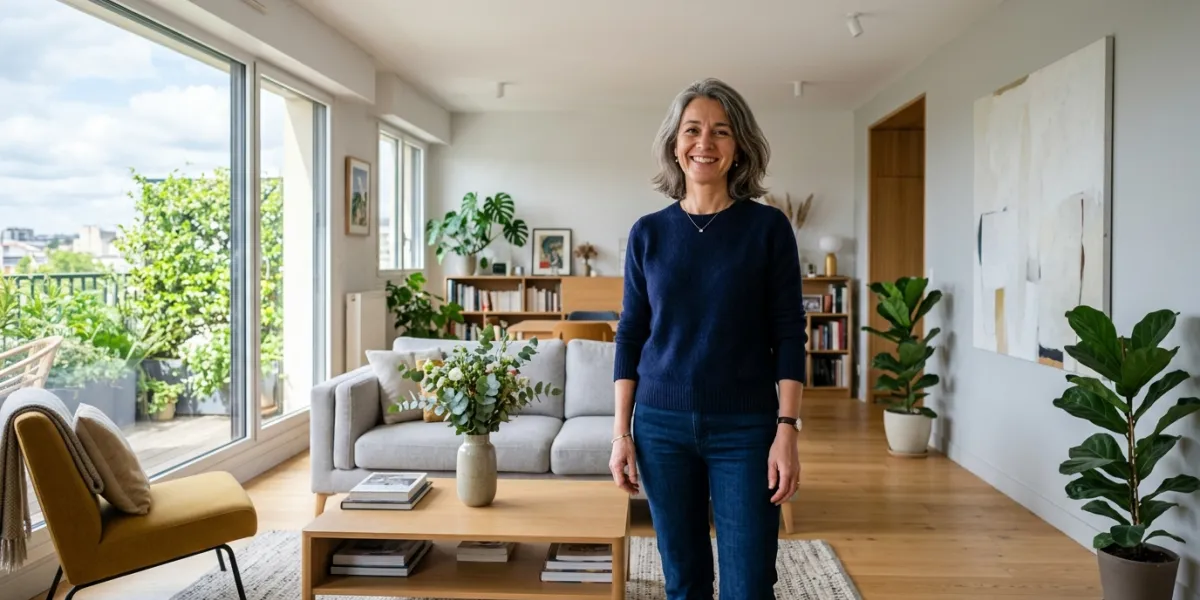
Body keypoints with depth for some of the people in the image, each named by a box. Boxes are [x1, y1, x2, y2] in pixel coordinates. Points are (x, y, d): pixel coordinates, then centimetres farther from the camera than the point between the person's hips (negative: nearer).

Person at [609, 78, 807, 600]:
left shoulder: (768, 227, -2)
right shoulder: (648, 232, 3)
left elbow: (788, 335, -3)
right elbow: (630, 335, 5)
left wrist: (787, 429, -10)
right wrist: (621, 432, 1)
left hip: (745, 429, -2)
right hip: (662, 426, 2)